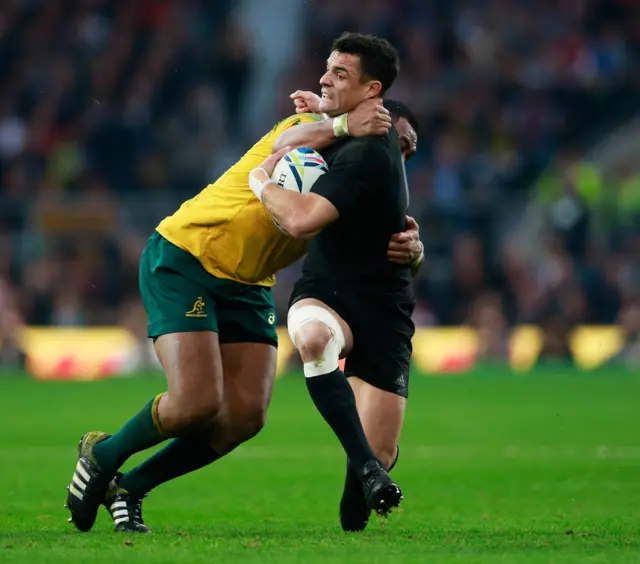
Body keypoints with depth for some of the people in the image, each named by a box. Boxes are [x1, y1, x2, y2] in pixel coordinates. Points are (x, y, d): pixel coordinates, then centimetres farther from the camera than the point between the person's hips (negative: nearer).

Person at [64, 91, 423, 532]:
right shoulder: (308, 129, -17)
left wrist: (409, 245, -32)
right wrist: (341, 127, -54)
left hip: (248, 285, 8)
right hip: (182, 259, -8)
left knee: (246, 416, -7)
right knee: (198, 403, -19)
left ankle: (129, 487, 10)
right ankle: (102, 455, 10)